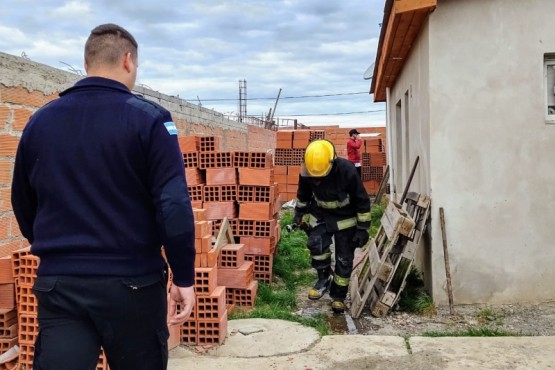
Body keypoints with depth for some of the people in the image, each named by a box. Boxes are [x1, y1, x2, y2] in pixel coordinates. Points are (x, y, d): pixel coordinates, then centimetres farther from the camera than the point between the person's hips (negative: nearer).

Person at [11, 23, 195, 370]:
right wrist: (184, 277, -6)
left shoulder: (39, 121, 6)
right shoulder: (148, 118, -9)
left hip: (57, 283, 3)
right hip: (132, 282, -2)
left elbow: (24, 207, 15)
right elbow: (174, 205, -15)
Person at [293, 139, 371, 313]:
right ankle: (324, 279, 1)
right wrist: (299, 213, 14)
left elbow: (362, 200, -18)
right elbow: (303, 193, 6)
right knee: (316, 243, -22)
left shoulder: (347, 171, -30)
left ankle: (338, 296, 19)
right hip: (320, 215, 3)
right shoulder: (307, 172, -18)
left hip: (345, 218, -2)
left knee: (344, 259, 2)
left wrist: (363, 228, -16)